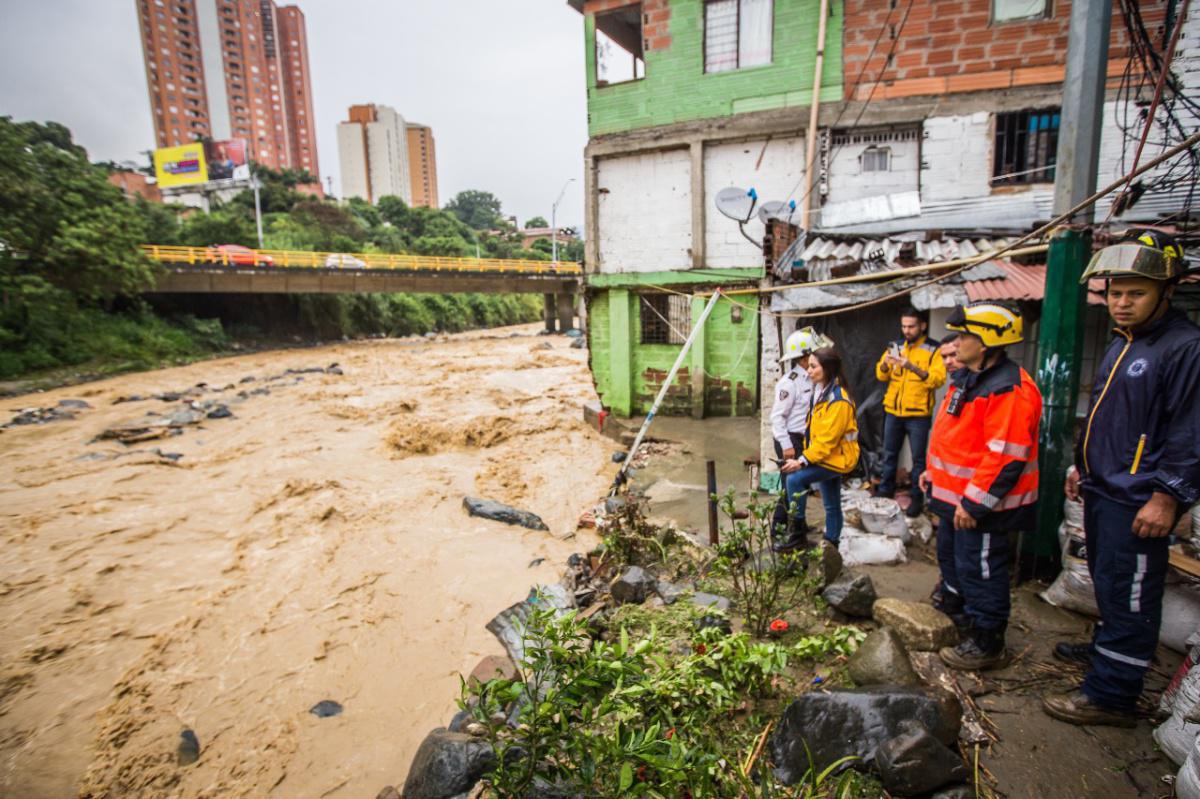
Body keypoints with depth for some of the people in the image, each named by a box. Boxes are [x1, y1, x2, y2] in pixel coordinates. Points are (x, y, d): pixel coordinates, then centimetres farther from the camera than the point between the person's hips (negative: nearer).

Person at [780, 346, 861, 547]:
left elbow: (828, 439, -26)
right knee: (832, 506, 17)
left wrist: (803, 460, -27)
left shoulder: (838, 400, -24)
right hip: (827, 456, 9)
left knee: (795, 479, -21)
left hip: (836, 458, -9)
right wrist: (806, 457, 7)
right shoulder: (822, 390, 6)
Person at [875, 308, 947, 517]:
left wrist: (913, 368, -29)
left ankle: (917, 497, 15)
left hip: (918, 413, -4)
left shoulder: (934, 349, -5)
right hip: (893, 410, 4)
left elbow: (938, 379, -17)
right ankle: (886, 490, 28)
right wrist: (885, 363, -18)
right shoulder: (895, 346, 8)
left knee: (918, 457, 4)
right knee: (890, 453, 14)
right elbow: (881, 376, 3)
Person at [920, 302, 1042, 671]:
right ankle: (953, 612, 44)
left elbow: (1005, 458, -27)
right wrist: (934, 471, 18)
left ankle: (986, 644, 18)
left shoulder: (1009, 390, -24)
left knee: (980, 570, 3)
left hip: (980, 504, -10)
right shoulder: (967, 378, 9)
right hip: (954, 496, 10)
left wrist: (973, 503, -25)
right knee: (951, 556, 24)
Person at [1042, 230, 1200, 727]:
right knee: (1107, 582, 23)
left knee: (1129, 596, 0)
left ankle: (1111, 694, 10)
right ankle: (1106, 648, 42)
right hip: (1103, 490, 9)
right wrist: (1084, 466, 23)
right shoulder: (1123, 344, 14)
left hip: (1137, 502, -9)